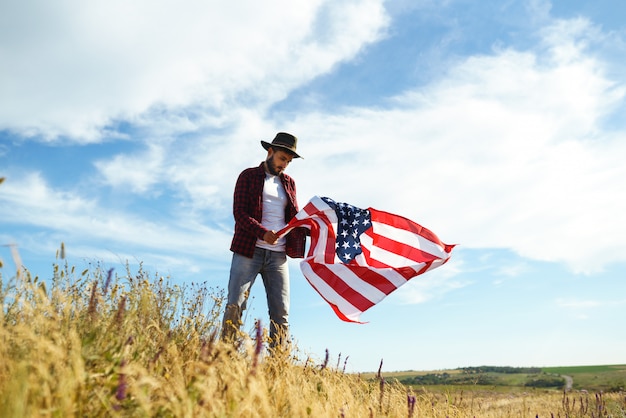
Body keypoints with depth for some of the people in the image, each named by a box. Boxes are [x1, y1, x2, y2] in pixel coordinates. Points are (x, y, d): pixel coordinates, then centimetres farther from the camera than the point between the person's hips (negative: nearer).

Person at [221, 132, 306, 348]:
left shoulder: (289, 183, 20)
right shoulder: (249, 176, 7)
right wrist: (263, 233, -21)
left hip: (277, 255, 4)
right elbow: (239, 212, -5)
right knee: (234, 306, -7)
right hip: (249, 250, -4)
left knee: (281, 313, 0)